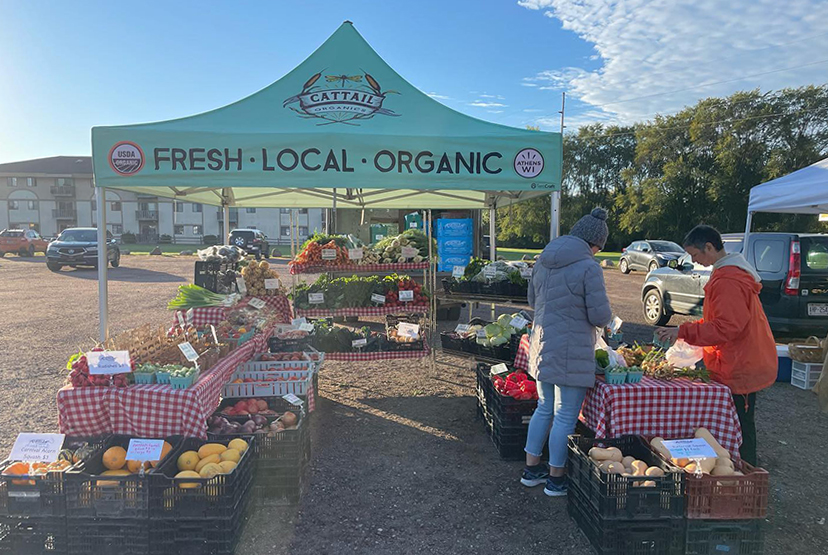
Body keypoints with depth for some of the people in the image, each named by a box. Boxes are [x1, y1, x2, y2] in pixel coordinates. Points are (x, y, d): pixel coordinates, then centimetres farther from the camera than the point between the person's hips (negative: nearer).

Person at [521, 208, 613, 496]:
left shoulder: (543, 260, 6)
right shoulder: (588, 267, -17)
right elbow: (600, 315, -16)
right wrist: (605, 315, 6)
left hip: (541, 347, 8)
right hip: (571, 352, -7)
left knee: (544, 409, 21)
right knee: (565, 417, 7)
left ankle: (531, 469, 31)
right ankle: (556, 478, 21)